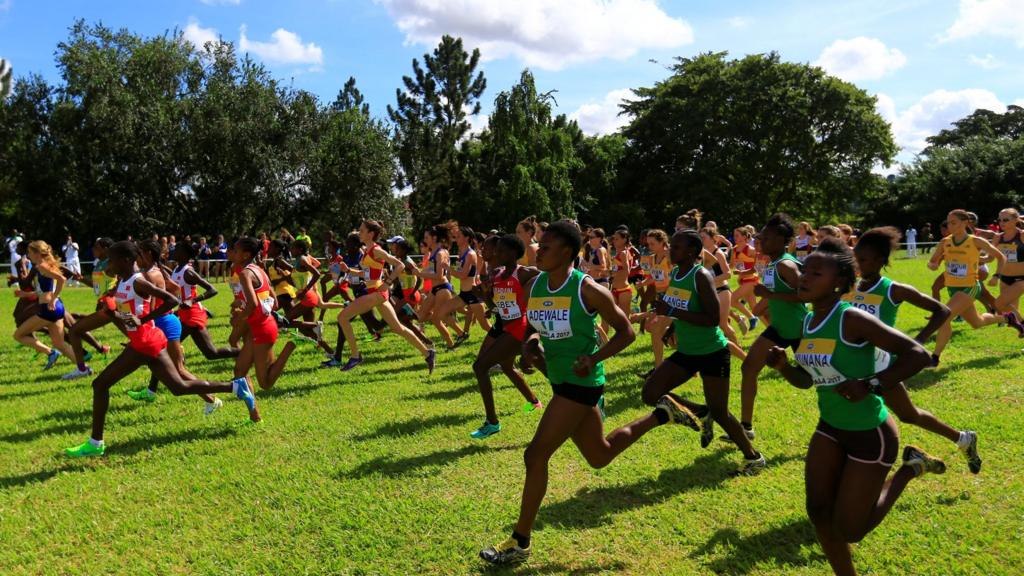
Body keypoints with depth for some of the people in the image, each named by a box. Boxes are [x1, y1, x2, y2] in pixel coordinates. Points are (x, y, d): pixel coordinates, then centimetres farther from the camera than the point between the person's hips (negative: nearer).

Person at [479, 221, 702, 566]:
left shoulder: (587, 289, -17)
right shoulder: (534, 287, 2)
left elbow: (626, 332, -10)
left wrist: (594, 359, -24)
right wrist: (531, 344, -6)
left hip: (582, 382, -8)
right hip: (560, 380, 8)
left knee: (536, 456, -10)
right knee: (600, 457, 21)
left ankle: (520, 543, 5)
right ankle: (662, 414, 38)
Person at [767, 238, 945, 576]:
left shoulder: (852, 320, -24)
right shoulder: (807, 323, -1)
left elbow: (918, 354, -25)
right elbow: (806, 380, 10)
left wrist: (871, 385, -33)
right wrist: (782, 365, -10)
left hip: (870, 433, -7)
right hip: (830, 428, 7)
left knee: (849, 531, 4)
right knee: (818, 512, 7)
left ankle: (909, 468, 21)